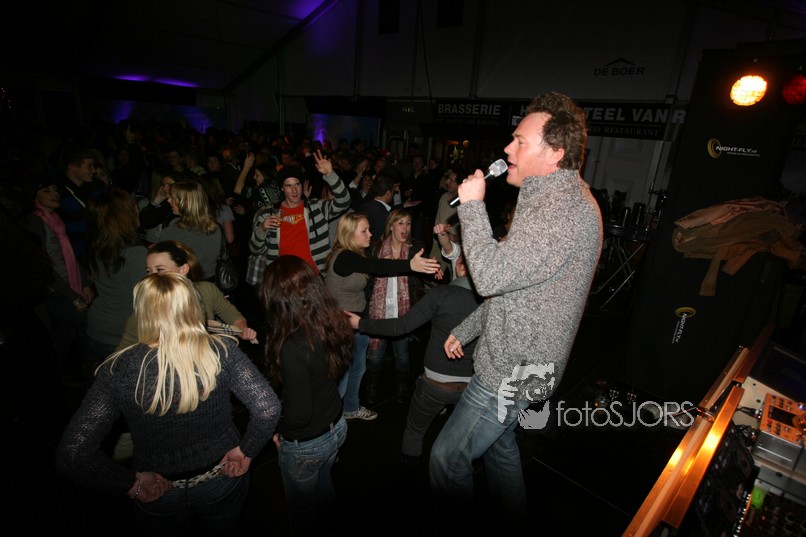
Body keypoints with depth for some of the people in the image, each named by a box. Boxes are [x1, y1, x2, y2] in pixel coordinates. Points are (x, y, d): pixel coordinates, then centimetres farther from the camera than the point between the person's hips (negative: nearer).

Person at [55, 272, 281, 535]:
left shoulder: (118, 369, -20)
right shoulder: (222, 351, -21)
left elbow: (71, 454, -21)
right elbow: (268, 408, -25)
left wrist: (130, 483, -9)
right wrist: (246, 451, -9)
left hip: (158, 495, 0)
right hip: (223, 485, 0)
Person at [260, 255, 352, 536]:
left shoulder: (293, 347, -35)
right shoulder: (332, 323, -15)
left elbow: (298, 414, -27)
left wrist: (278, 430, -8)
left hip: (304, 445, -7)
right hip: (336, 426, 7)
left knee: (303, 509, 24)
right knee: (324, 485, 34)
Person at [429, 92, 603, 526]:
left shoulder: (568, 208, -25)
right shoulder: (551, 198, 11)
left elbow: (491, 276, -32)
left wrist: (472, 205, -20)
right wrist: (467, 329, 16)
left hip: (514, 370, -10)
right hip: (510, 359, 10)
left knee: (447, 458, 3)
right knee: (500, 447, 26)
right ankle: (510, 521, 48)